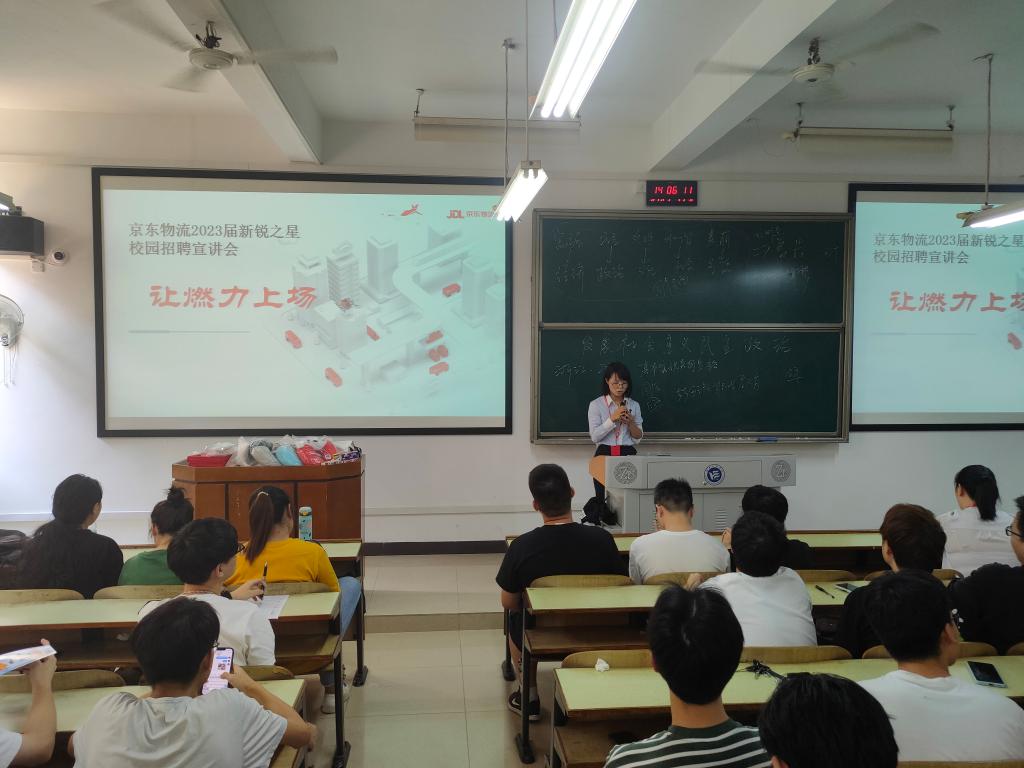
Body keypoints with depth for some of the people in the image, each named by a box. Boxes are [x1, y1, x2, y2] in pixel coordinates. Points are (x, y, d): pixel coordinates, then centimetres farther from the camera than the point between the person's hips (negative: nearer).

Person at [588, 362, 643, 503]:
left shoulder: (634, 405, 10)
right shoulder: (596, 405, 1)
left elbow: (638, 438, 10)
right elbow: (594, 437, -6)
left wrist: (630, 422, -9)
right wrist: (612, 419, -15)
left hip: (628, 454, 2)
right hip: (604, 454, -2)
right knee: (602, 497, -4)